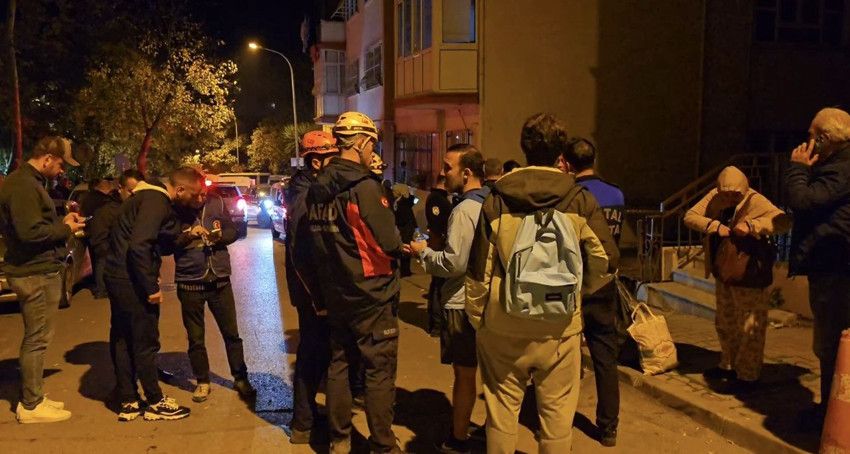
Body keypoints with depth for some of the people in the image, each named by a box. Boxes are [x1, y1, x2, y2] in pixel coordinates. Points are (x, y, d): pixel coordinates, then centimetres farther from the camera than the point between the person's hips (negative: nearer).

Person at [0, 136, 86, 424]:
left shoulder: (29, 182, 15)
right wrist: (65, 229, -13)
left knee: (35, 339, 17)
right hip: (36, 273, -11)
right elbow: (30, 232, -26)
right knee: (36, 340, -2)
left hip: (37, 270, 11)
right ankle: (31, 406, 9)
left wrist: (62, 222, 7)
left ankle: (33, 398, 28)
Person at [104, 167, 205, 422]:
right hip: (130, 280, -10)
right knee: (145, 342, 2)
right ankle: (156, 403, 14)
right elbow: (138, 246, -28)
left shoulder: (151, 197, 13)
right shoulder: (156, 202, -18)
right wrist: (151, 287, -24)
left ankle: (128, 403, 25)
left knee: (122, 340, 14)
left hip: (118, 276, 10)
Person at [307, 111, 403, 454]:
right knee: (380, 371, 3)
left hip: (336, 293, 7)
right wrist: (401, 244, 2)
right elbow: (390, 242, -19)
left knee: (339, 364, 15)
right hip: (372, 295, -7)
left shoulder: (317, 188, 5)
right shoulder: (365, 186, -18)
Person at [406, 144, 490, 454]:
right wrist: (433, 250, 13)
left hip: (463, 303, -8)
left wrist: (424, 252, -7)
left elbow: (453, 264, -23)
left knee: (464, 373, 4)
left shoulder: (464, 210, -19)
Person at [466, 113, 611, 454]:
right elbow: (604, 261, -3)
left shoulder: (497, 201, -5)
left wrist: (477, 318, 11)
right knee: (557, 412, 14)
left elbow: (479, 272, -3)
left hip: (503, 326, 0)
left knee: (502, 409, 14)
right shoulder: (579, 201, -5)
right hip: (560, 328, 0)